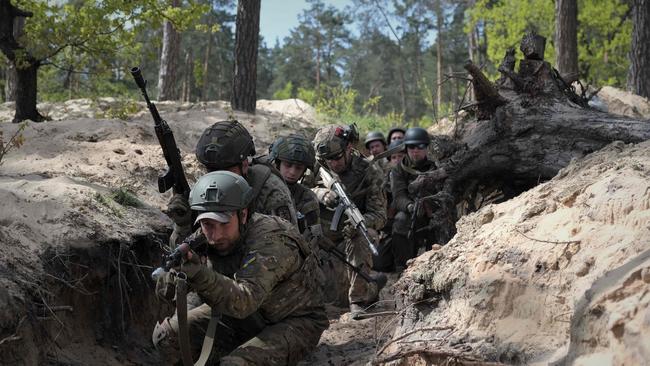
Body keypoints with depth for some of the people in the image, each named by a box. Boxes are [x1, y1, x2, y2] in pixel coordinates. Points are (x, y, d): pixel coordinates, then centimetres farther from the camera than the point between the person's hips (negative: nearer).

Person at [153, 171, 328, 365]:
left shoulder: (270, 240, -30)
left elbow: (245, 301, -43)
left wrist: (202, 276, -56)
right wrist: (176, 273, -35)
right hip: (245, 315, 7)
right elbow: (163, 290, -12)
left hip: (295, 322, -7)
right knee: (166, 335, -3)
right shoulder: (202, 239, -9)